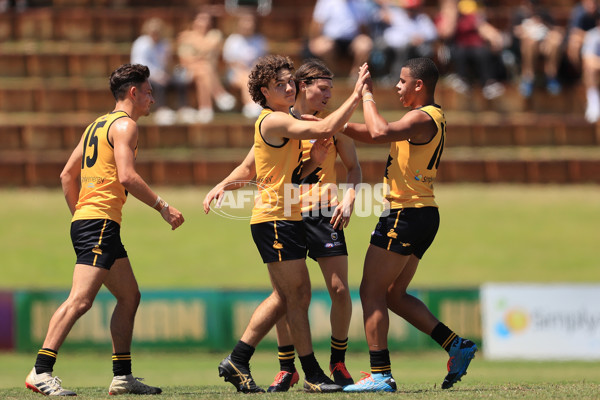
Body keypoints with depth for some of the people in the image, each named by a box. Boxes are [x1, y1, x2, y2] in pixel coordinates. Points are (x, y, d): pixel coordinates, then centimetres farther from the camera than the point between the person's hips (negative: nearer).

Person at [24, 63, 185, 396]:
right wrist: (162, 206, -11)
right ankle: (41, 372, -22)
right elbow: (127, 177, -18)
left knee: (129, 296, 14)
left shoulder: (98, 125, 21)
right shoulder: (124, 125, -6)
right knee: (80, 299, -17)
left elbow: (67, 175, 22)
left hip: (84, 220, 10)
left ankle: (122, 377, 13)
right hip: (101, 222, -10)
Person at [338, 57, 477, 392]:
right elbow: (377, 134, 23)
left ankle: (381, 374, -8)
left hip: (407, 214, -10)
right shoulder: (428, 117, 18)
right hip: (422, 215, 10)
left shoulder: (423, 118, -15)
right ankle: (457, 346, 10)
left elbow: (380, 132, -32)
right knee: (395, 295, 15)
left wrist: (367, 95, -17)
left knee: (372, 292, -5)